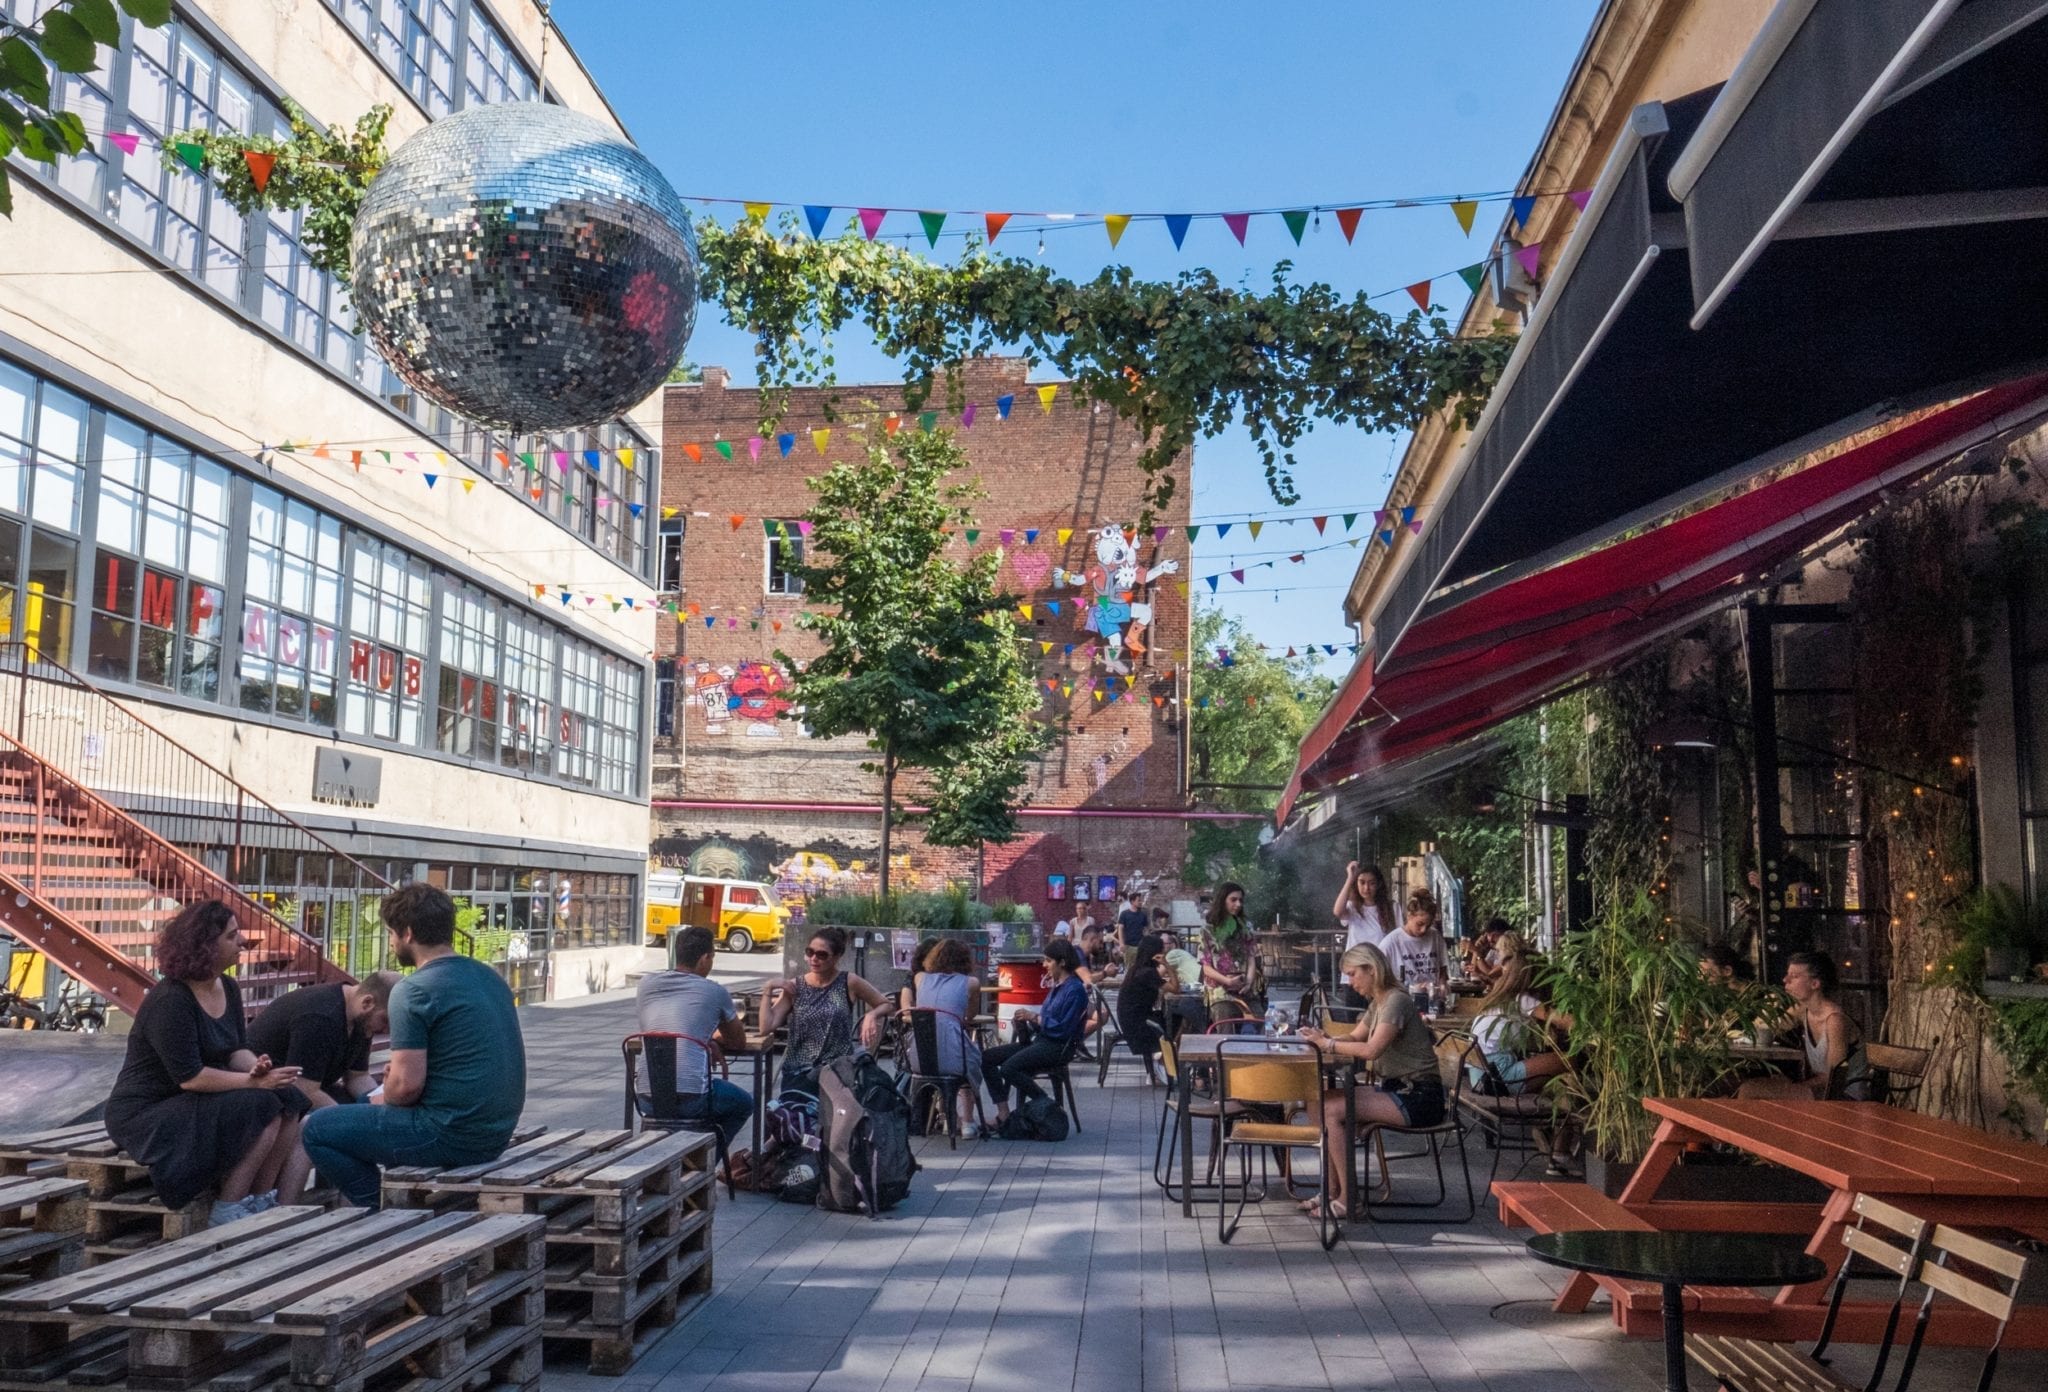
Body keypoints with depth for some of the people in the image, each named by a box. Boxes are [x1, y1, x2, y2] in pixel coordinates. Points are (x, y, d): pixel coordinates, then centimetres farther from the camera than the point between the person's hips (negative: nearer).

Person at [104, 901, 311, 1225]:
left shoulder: (228, 988, 5)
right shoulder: (170, 1002, -22)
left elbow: (237, 1050, 5)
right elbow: (189, 1077, -25)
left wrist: (257, 1067, -18)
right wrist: (255, 1082, -27)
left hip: (195, 1102, 9)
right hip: (145, 1115, -9)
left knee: (289, 1099, -10)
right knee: (262, 1109, -25)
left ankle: (264, 1204, -2)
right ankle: (229, 1211, -12)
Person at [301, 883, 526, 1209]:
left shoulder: (413, 991, -15)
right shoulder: (489, 976, 9)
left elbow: (407, 1084, -19)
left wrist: (385, 1099, 3)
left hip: (452, 1136, -9)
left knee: (317, 1129, 3)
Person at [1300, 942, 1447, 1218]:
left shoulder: (1395, 1001, -16)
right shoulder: (1377, 1003, 13)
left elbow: (1371, 1050, -27)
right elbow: (1354, 1038, 20)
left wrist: (1328, 1043, -18)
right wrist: (1325, 1039, -2)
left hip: (1418, 1096, -10)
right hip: (1393, 1087, 10)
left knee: (1332, 1111, -20)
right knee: (1323, 1101, 0)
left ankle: (1347, 1199, -13)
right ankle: (1333, 1192, 2)